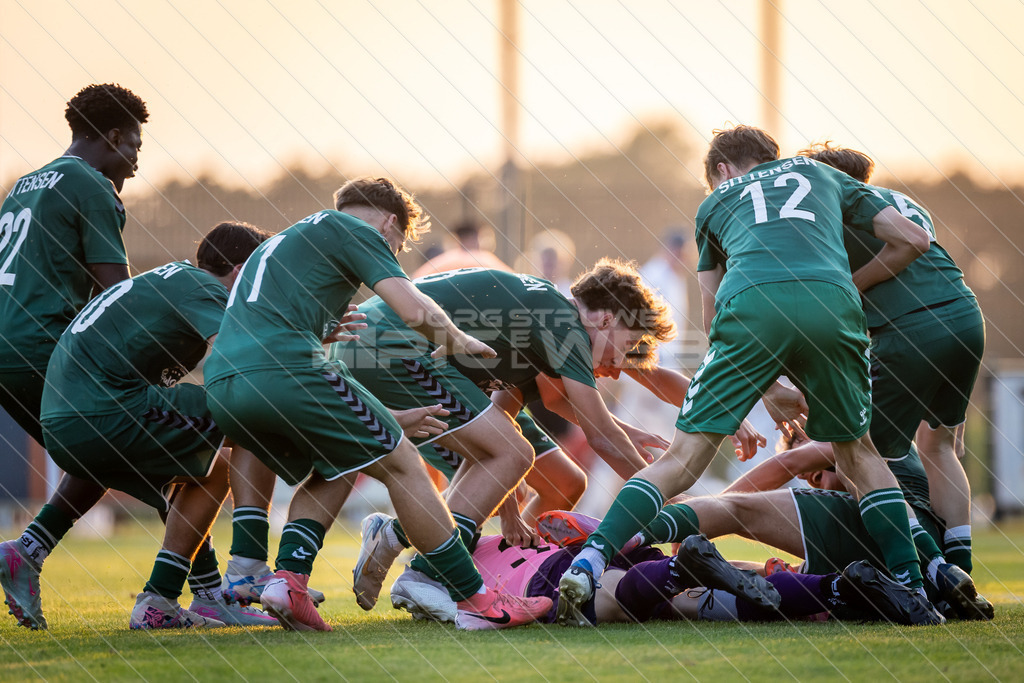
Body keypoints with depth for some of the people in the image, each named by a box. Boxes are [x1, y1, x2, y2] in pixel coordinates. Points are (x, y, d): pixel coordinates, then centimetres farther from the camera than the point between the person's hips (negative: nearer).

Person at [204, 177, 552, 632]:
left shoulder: (283, 242, 35)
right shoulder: (355, 231, 9)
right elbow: (414, 310, -4)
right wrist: (455, 339, 17)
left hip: (220, 388, 8)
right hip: (286, 372, -8)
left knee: (330, 475, 26)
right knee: (401, 465, 3)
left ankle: (288, 579, 5)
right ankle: (476, 601, 3)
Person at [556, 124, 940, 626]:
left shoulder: (715, 203, 34)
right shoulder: (821, 174, 36)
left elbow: (713, 324, 35)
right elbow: (912, 239, 30)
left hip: (751, 303, -1)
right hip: (832, 303, 1)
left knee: (684, 457, 2)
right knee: (858, 452, 21)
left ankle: (588, 566, -12)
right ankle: (911, 588, 13)